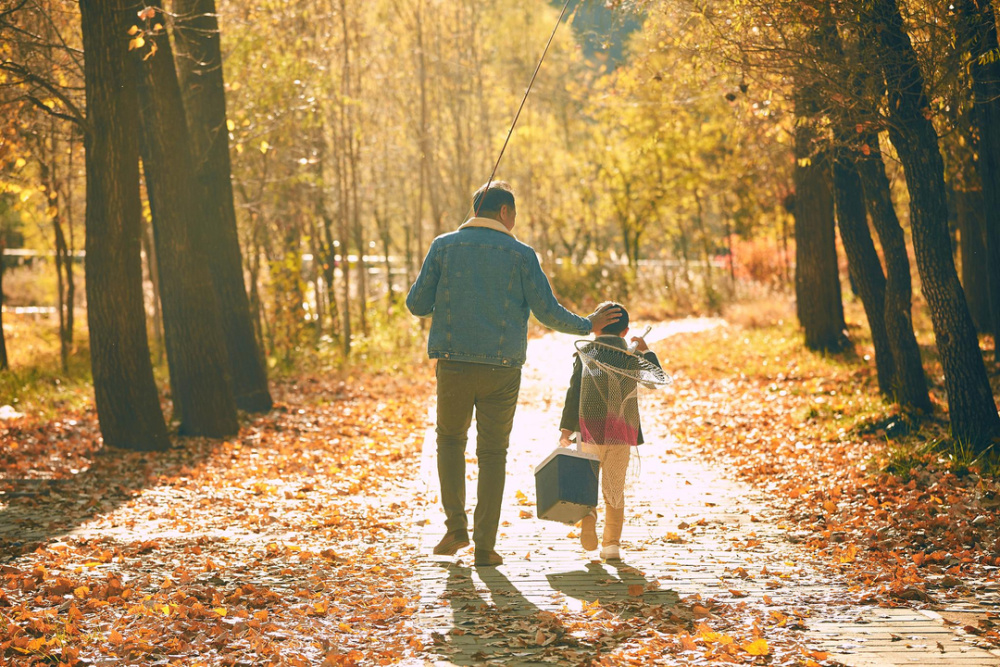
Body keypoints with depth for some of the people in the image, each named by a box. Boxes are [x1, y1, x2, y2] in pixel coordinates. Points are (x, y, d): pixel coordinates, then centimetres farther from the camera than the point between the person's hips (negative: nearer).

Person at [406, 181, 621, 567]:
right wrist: (587, 326, 15)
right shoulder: (520, 254, 0)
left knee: (451, 439, 21)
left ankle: (456, 526, 8)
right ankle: (485, 546, 6)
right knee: (493, 453, 9)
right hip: (502, 369, -1)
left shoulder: (444, 246, 4)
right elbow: (548, 311, -2)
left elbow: (417, 304, 3)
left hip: (454, 364, 1)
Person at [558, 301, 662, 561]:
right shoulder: (633, 357, 5)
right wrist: (646, 351, 34)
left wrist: (566, 427, -4)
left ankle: (587, 513, -17)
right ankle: (612, 543, 6)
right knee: (615, 488, 9)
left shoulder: (584, 354, 1)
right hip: (622, 432, 1)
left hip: (590, 428, -1)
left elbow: (574, 391, -4)